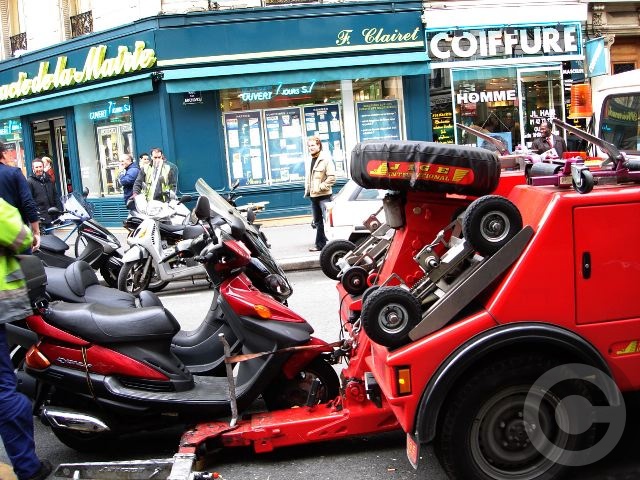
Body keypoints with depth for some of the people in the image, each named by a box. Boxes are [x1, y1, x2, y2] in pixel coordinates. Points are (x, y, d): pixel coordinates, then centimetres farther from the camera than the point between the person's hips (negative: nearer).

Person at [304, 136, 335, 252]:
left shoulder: (325, 160, -8)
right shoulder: (311, 160, 17)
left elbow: (332, 177, -15)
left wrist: (320, 187, -16)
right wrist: (307, 189, 13)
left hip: (324, 196, -8)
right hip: (313, 196, 8)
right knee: (318, 222, 12)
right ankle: (320, 244, 18)